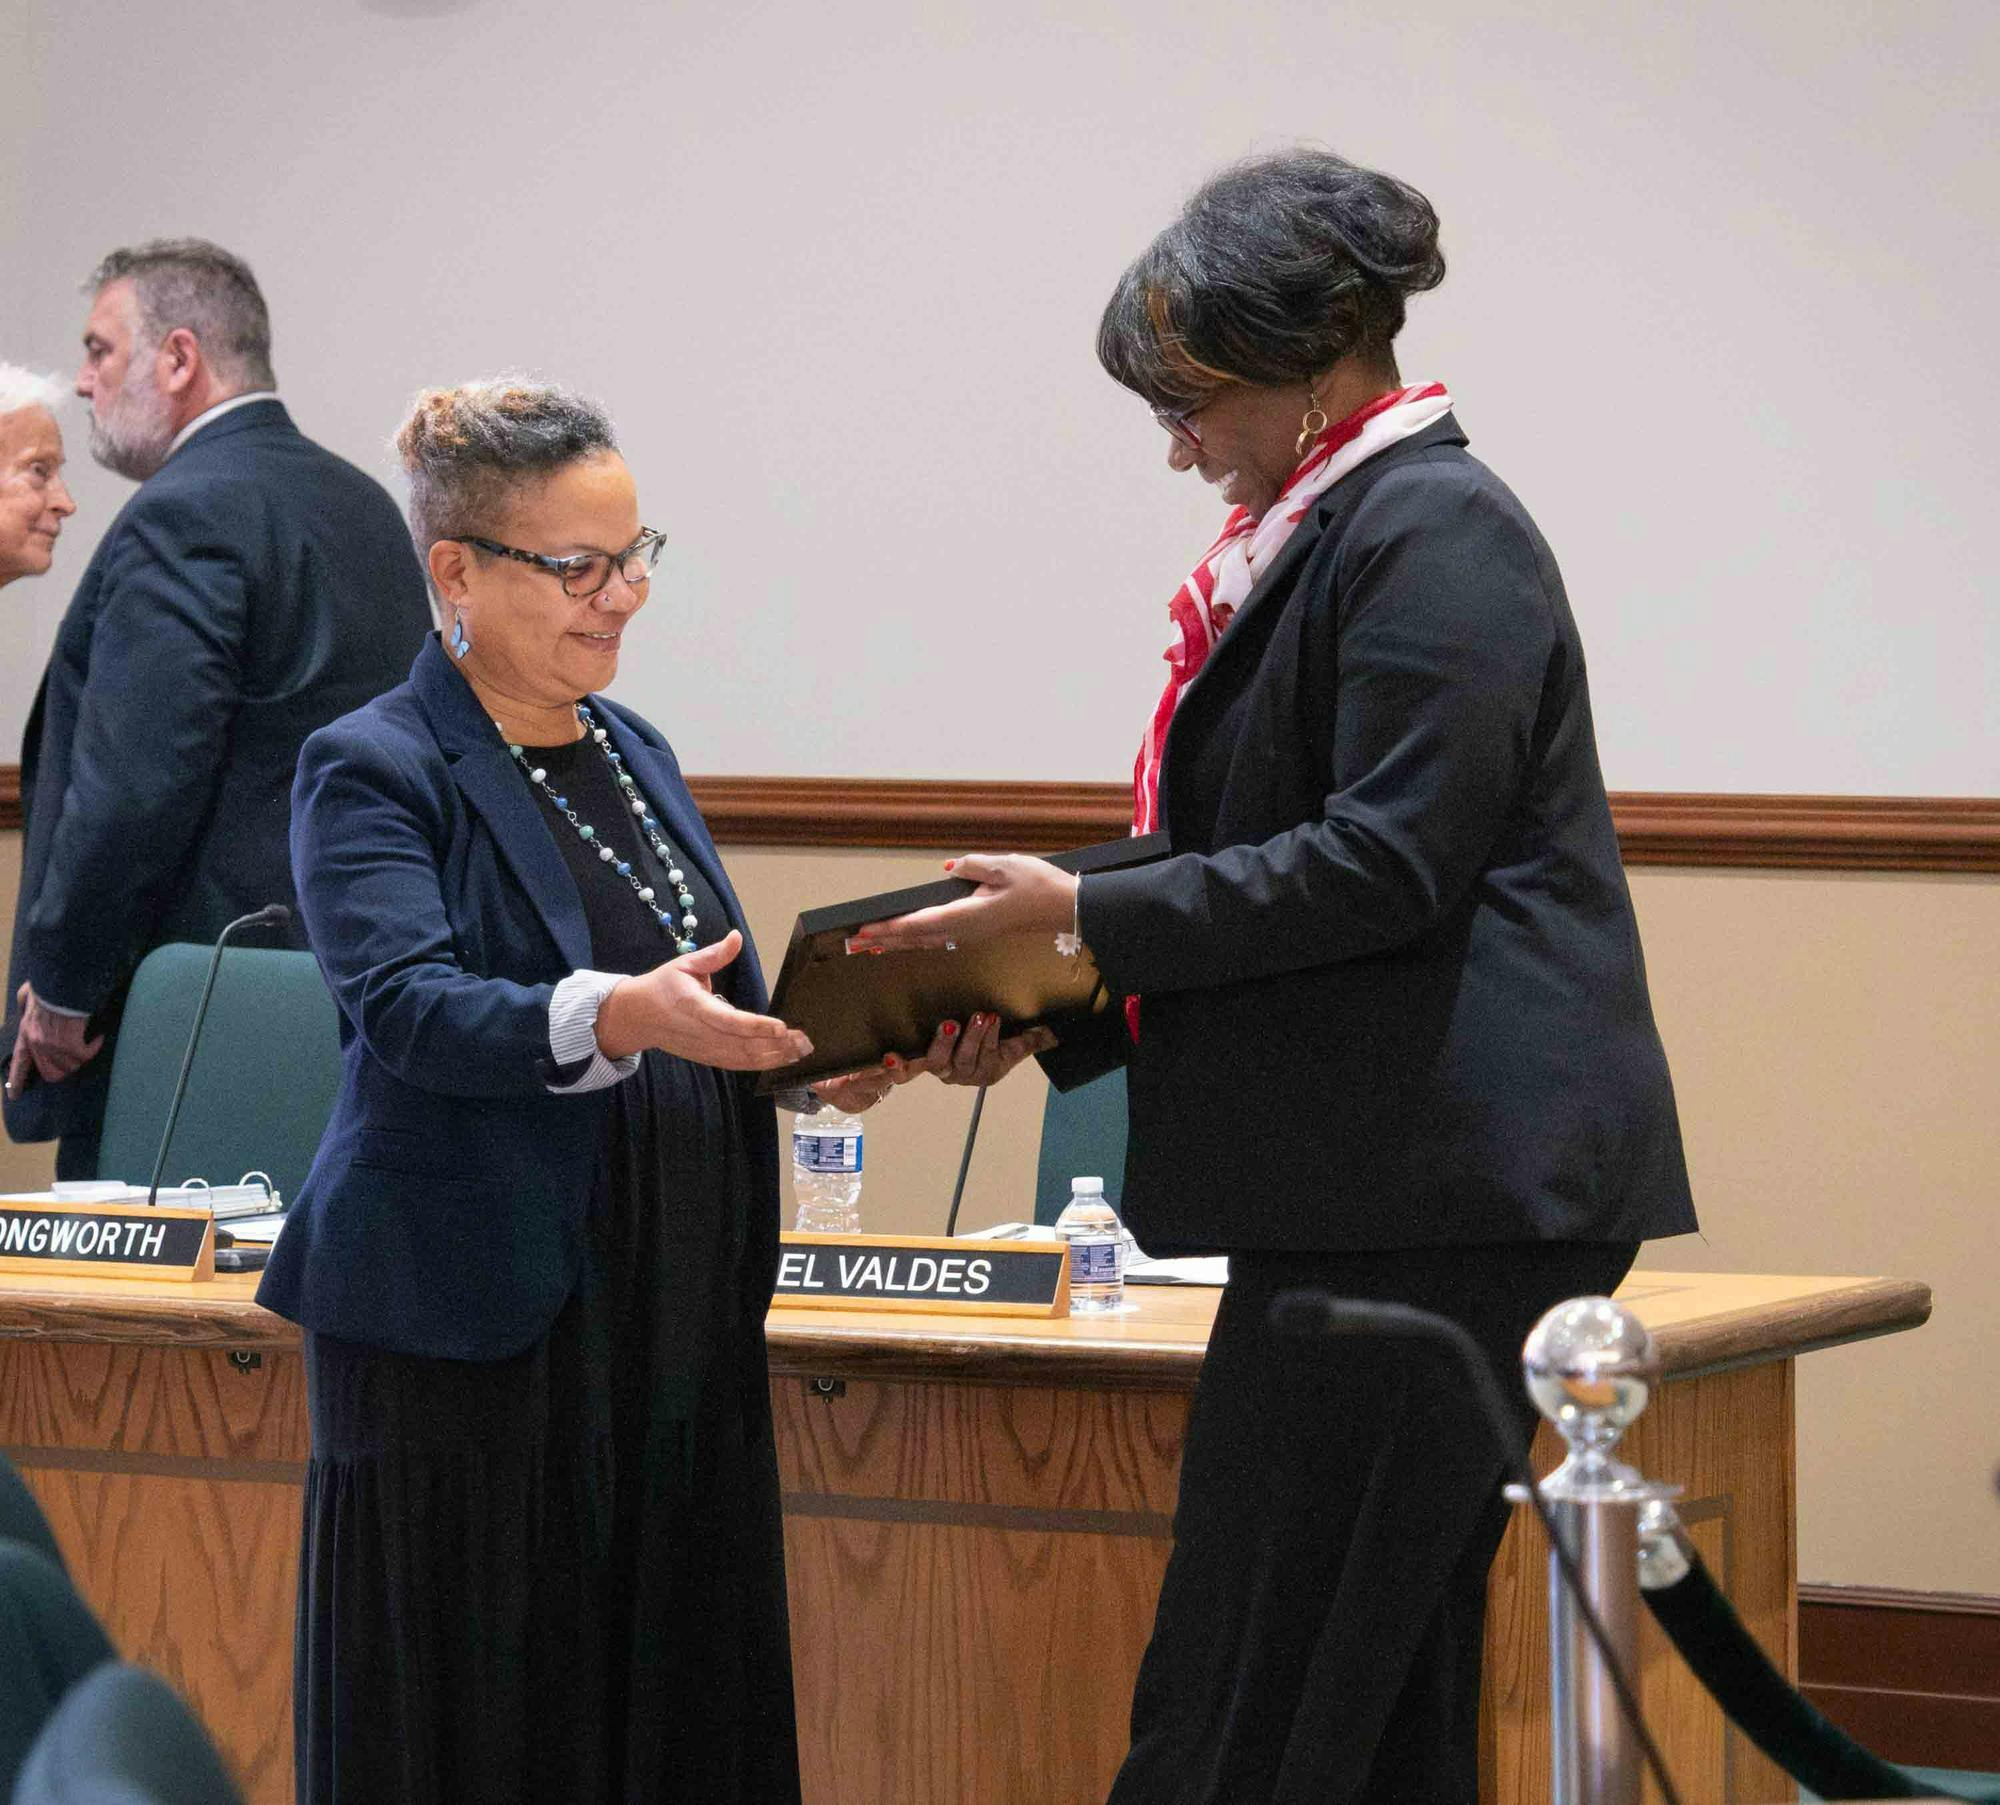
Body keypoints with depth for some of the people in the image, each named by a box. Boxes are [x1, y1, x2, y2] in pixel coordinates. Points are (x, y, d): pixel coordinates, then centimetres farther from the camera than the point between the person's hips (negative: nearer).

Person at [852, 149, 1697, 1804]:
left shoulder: (1436, 533, -11)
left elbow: (1389, 863, -18)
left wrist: (1087, 916, -15)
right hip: (1381, 1188, 10)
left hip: (1438, 1192, -10)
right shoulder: (1327, 533, 21)